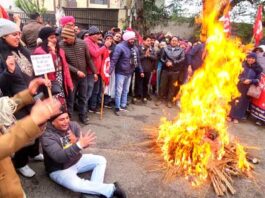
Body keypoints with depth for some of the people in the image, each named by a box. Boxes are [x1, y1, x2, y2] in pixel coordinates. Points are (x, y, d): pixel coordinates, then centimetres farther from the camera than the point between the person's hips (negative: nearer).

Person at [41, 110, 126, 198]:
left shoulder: (73, 125, -8)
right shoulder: (47, 136, -23)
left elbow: (85, 143, -8)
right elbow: (59, 157, -34)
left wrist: (76, 141, -32)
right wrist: (79, 144, -46)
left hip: (77, 160, 6)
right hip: (59, 169, -6)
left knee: (101, 160, -2)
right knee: (75, 185, -33)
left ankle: (95, 191, -17)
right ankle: (111, 189, -21)